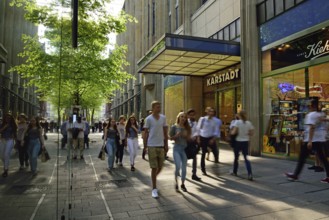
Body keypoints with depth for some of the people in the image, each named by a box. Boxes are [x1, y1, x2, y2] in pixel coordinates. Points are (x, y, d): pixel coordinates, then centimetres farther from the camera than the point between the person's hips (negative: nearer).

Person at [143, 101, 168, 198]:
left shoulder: (163, 118, 5)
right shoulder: (148, 119, -6)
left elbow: (165, 132, 10)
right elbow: (146, 133, -2)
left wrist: (166, 145, 8)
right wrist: (145, 146, -4)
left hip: (161, 145, 4)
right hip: (152, 146, -4)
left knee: (160, 167, 11)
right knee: (154, 168, 0)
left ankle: (153, 178, 40)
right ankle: (154, 189, 11)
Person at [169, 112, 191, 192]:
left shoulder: (187, 128, 6)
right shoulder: (174, 127, -2)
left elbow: (189, 138, 11)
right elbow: (171, 138, 2)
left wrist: (186, 135, -10)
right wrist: (177, 135, -15)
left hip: (185, 149, 3)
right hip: (177, 149, -3)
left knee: (184, 168, 8)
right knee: (178, 166, -14)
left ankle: (183, 184, 26)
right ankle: (176, 181, 14)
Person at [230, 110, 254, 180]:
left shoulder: (237, 122, -11)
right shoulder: (249, 123, 1)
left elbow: (234, 132, -19)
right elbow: (251, 133, 1)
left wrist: (231, 132, 2)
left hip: (238, 142, -3)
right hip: (246, 142, 3)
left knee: (236, 157, 14)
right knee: (246, 158, 7)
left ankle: (235, 172, 30)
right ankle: (250, 174, -9)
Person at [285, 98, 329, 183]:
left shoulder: (311, 115, -11)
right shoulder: (322, 114, 12)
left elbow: (311, 128, -20)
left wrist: (310, 141, -22)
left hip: (311, 140, -8)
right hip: (321, 140, 8)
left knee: (302, 157, 2)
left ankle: (295, 175, 11)